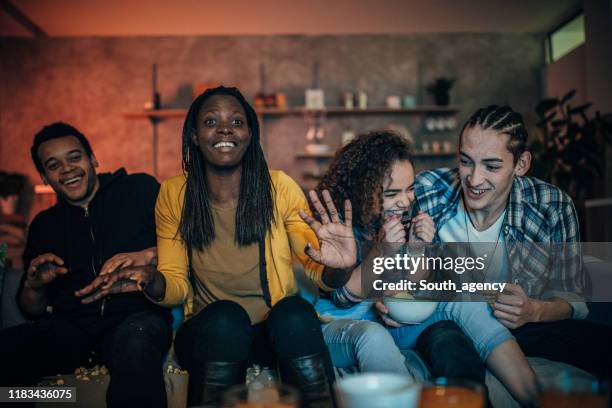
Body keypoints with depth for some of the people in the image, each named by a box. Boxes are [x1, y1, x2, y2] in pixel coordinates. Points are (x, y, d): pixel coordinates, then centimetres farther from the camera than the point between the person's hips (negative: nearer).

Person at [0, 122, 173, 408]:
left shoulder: (140, 189, 10)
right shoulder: (44, 224, 22)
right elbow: (33, 310, 25)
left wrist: (146, 255, -15)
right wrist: (34, 285, 2)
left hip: (136, 316, -3)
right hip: (71, 328, 4)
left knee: (135, 342, -40)